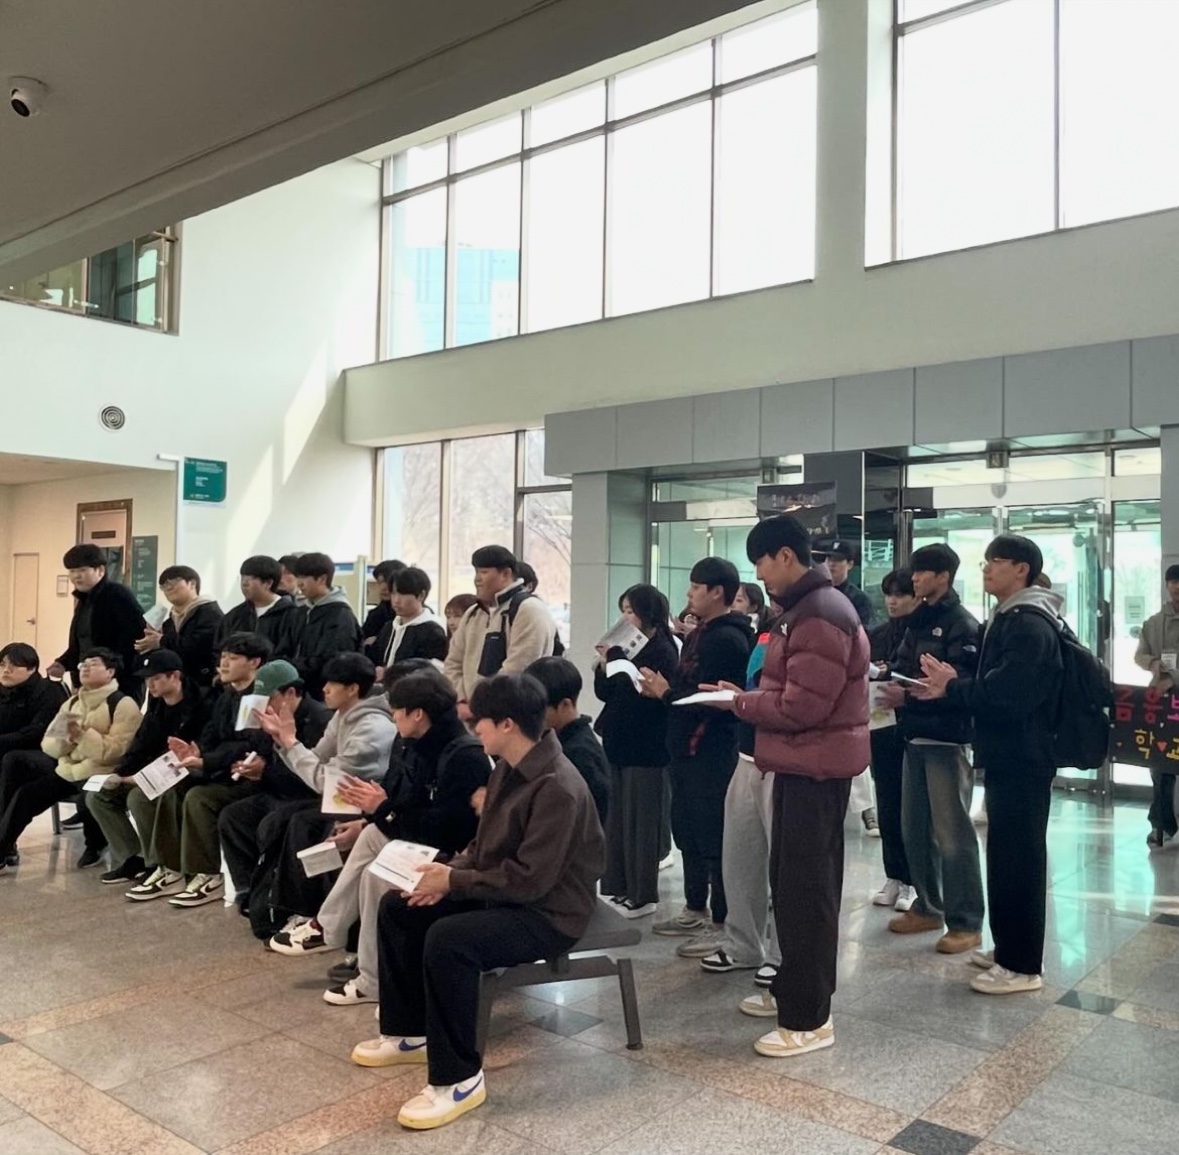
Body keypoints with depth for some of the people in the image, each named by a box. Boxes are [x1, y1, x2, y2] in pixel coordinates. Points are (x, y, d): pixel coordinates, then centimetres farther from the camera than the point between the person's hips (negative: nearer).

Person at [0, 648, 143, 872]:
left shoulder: (123, 704, -6)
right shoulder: (72, 702, 19)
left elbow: (114, 751, -17)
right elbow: (48, 744, 12)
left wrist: (83, 735, -26)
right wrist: (64, 740, -10)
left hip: (99, 773, -8)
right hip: (66, 766, 8)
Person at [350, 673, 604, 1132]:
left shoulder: (557, 789, -27)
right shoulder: (509, 767, 3)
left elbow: (529, 879, -28)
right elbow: (486, 845, 15)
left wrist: (453, 881, -19)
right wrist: (450, 871, -4)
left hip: (548, 912, -10)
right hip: (502, 895, 10)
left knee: (447, 940, -32)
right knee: (397, 908, 7)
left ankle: (459, 1079, -16)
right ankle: (409, 1032, 21)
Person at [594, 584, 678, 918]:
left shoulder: (663, 651, -9)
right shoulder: (623, 647, 11)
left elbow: (662, 698, -18)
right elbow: (604, 693, 10)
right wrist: (604, 665, -6)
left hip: (646, 748, -7)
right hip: (618, 743, 7)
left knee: (640, 821, -1)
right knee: (616, 818, 10)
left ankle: (643, 895, 8)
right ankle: (620, 888, 19)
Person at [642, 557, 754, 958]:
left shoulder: (726, 639, -16)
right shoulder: (701, 634, 15)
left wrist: (666, 692, -11)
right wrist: (661, 689, -1)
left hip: (712, 752, -10)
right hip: (687, 748, 10)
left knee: (714, 837, -3)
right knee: (687, 831, 17)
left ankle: (723, 924, 6)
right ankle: (696, 911, 29)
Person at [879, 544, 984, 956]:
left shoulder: (962, 624, -10)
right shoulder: (917, 621, 15)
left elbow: (961, 685, -20)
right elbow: (902, 667, 18)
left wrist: (910, 694, -26)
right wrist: (891, 684, -3)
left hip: (947, 740, -8)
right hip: (915, 736, 8)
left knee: (953, 833, -2)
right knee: (914, 828, 14)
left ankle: (966, 923, 8)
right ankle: (929, 906, 27)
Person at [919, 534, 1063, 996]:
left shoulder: (1030, 625, -17)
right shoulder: (1009, 619, 16)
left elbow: (1008, 694, -25)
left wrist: (952, 687, -14)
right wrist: (956, 682, -1)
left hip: (1023, 759, -10)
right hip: (1008, 755, 10)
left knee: (1018, 857, -4)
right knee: (1006, 852, 16)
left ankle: (1023, 964, 5)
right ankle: (1008, 947, 27)